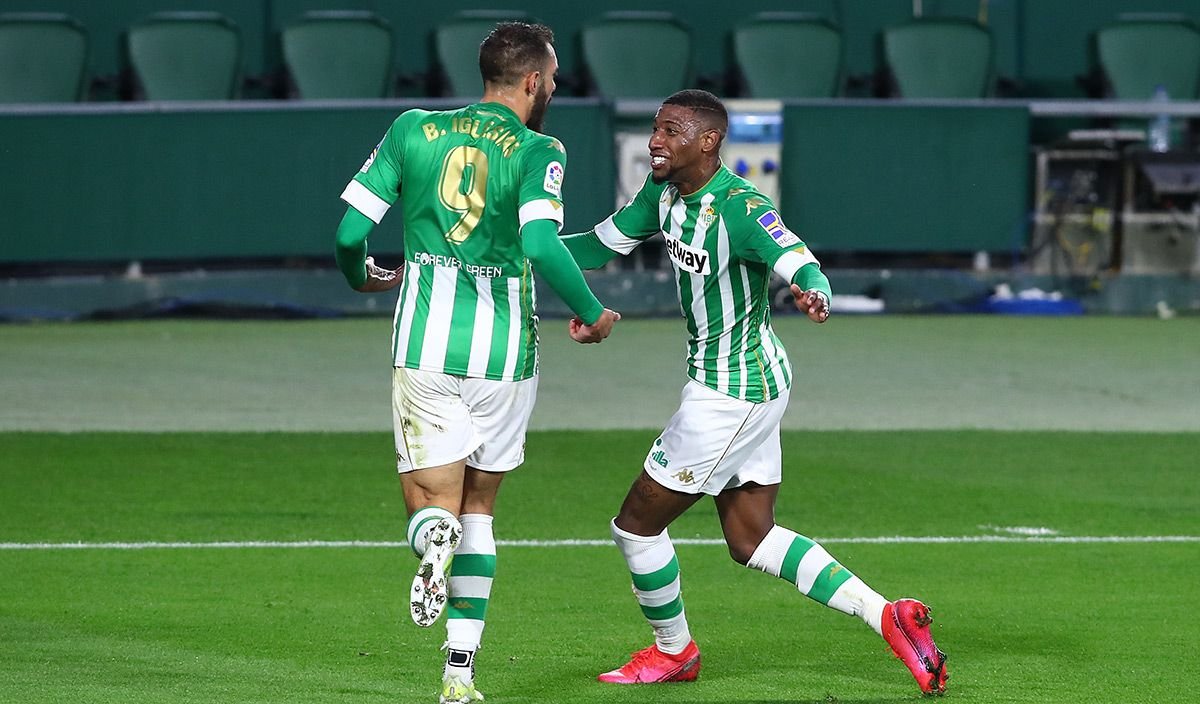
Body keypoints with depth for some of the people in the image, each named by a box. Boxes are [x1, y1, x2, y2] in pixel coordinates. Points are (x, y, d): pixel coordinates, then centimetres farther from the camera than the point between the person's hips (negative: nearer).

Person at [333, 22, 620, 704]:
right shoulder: (537, 151, -5)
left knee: (432, 499, 7)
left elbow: (350, 231, 4)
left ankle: (433, 537, -32)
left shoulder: (413, 130, 5)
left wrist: (363, 277, 26)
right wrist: (593, 314, -6)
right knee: (479, 507, 16)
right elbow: (542, 245, -21)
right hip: (505, 353, -1)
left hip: (425, 348, 1)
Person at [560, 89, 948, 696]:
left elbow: (803, 267, -37)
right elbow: (602, 244, 12)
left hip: (733, 395, -10)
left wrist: (812, 293, -61)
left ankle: (672, 651, 25)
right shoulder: (664, 191, 2)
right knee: (751, 541, 16)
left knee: (637, 524, 3)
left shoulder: (741, 209, -25)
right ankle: (888, 617, 12)